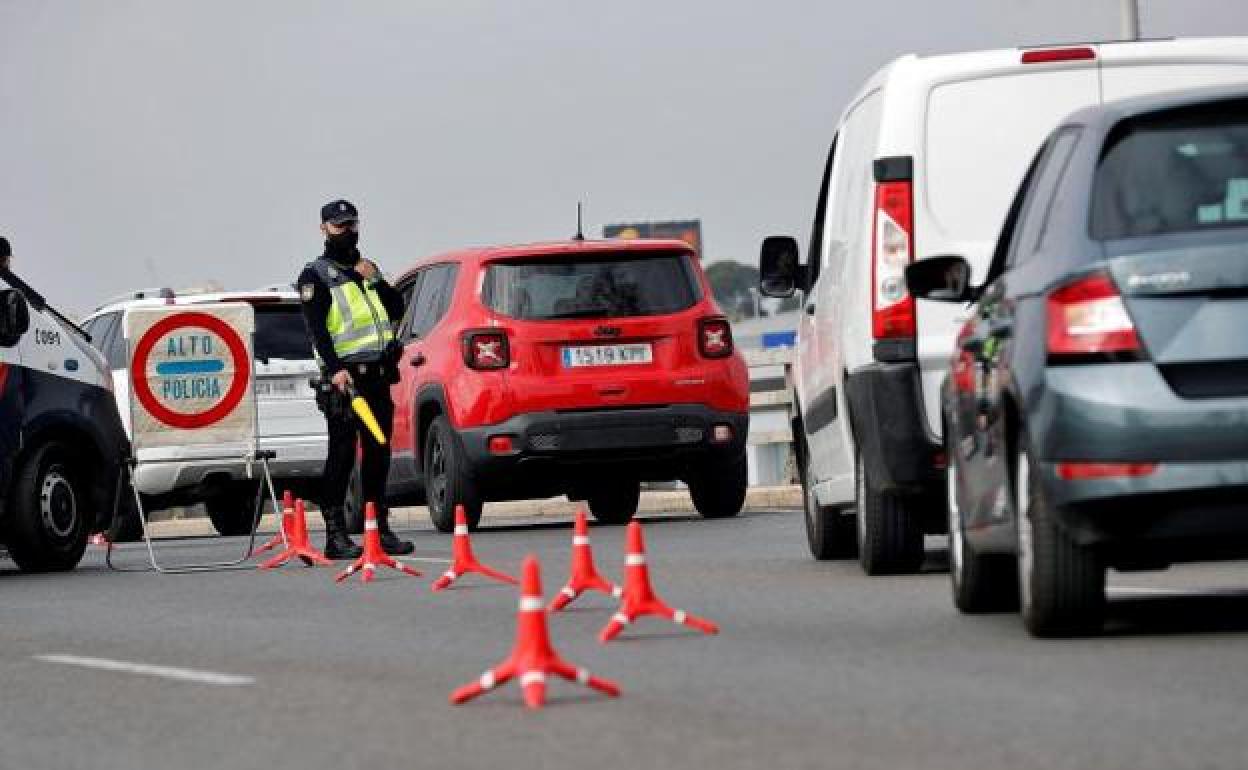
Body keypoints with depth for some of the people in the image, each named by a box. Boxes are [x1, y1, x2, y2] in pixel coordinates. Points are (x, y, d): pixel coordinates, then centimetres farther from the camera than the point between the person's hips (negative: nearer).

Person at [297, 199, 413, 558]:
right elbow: (316, 327, -11)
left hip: (377, 375, 6)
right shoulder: (316, 275, 0)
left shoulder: (367, 269, 22)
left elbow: (397, 310, 16)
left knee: (378, 454, 8)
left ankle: (380, 529, 14)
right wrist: (335, 368, -24)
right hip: (344, 374, -6)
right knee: (342, 453, -9)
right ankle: (336, 534, -10)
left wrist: (376, 280, 1)